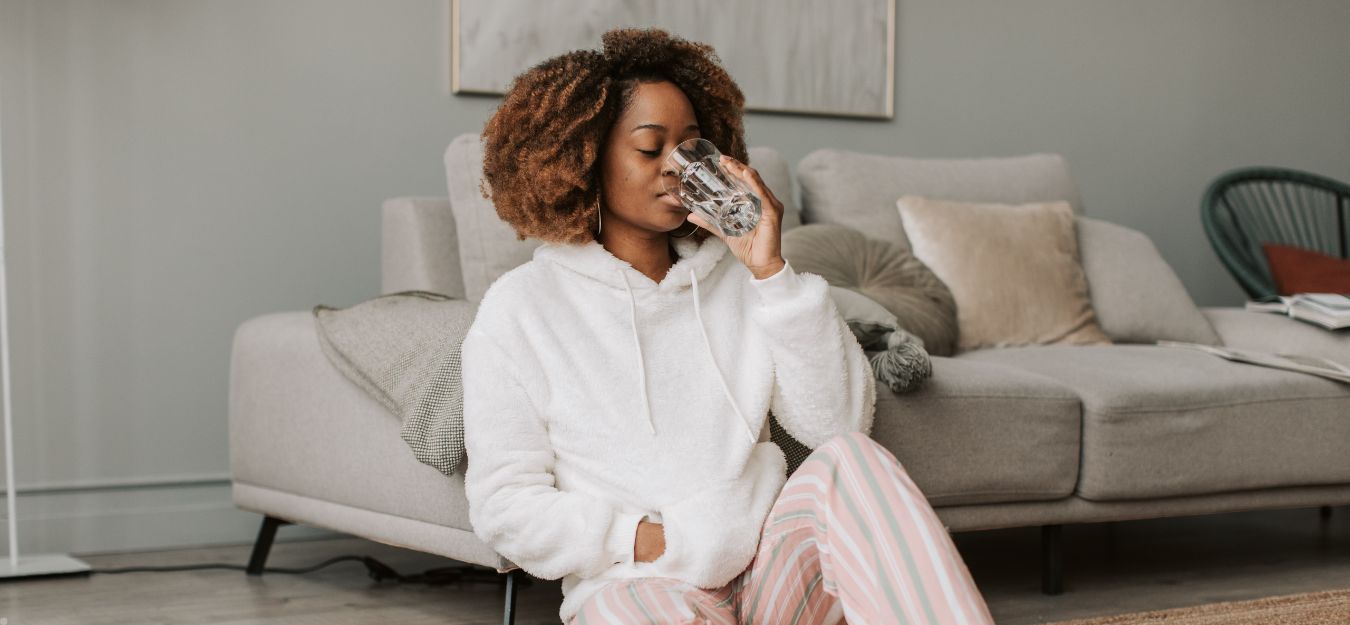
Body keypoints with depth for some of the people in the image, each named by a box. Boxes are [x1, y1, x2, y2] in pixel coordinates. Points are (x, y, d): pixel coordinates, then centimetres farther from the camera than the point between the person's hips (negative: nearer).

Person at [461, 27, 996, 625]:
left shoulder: (734, 278, 14)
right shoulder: (519, 310, 5)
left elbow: (838, 421, 2)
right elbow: (503, 503, 1)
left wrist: (771, 272, -6)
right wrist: (640, 540, -14)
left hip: (771, 564, 5)